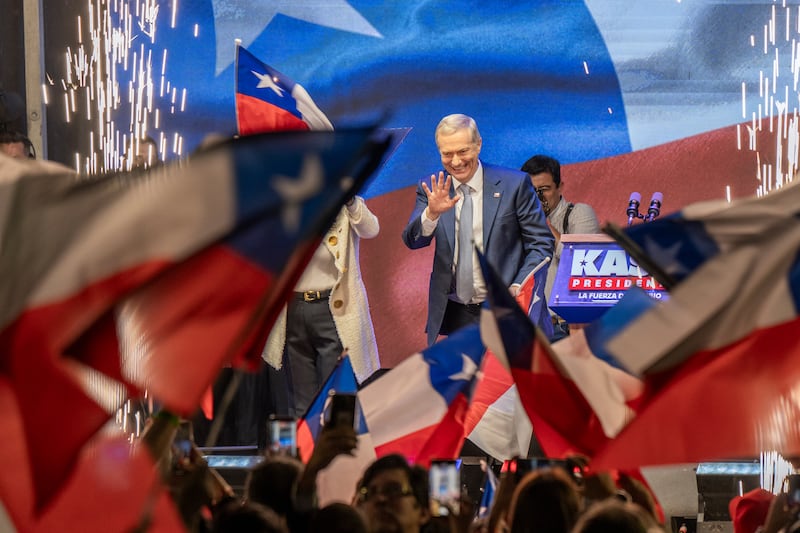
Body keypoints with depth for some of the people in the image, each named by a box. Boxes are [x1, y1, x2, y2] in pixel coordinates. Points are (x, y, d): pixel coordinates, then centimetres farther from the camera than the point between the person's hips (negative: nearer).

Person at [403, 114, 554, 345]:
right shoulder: (432, 190, 6)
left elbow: (541, 243, 0)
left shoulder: (514, 184, -3)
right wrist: (432, 213, -26)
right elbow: (413, 241, -5)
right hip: (454, 315, 3)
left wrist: (518, 289, -12)